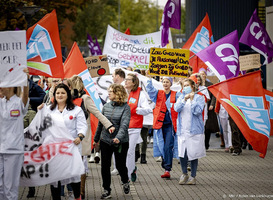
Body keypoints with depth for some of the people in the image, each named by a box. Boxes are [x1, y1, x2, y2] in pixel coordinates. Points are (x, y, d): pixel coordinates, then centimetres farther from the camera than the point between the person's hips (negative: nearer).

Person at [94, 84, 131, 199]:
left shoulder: (125, 107, -9)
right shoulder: (106, 106, 5)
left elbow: (124, 124, -20)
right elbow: (100, 123, 13)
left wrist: (119, 137, -35)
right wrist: (96, 139, 17)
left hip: (121, 142, -4)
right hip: (105, 141, 4)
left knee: (120, 165, 7)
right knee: (105, 166, 3)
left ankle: (125, 182, 38)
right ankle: (106, 190, 14)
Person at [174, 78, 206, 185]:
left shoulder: (199, 98, 2)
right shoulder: (181, 97, 13)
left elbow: (197, 111, -11)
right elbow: (176, 108, -3)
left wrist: (192, 99, -12)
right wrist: (184, 99, -14)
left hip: (194, 130, -3)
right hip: (182, 130, 3)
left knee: (193, 153, -1)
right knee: (182, 153, -1)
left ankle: (193, 176, 10)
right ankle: (184, 174, 17)